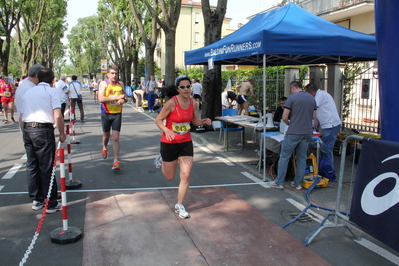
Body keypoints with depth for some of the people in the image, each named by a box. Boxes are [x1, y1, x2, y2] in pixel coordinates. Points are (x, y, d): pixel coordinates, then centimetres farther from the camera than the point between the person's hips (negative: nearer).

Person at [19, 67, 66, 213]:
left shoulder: (28, 92, 16)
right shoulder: (52, 91, -1)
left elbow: (21, 117, 15)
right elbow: (57, 116, -12)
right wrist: (62, 133, -2)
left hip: (27, 130, 6)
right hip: (44, 130, -6)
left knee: (32, 167, 13)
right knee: (47, 168, -1)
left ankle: (36, 200, 22)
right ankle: (51, 204, 6)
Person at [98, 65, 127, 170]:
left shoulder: (120, 84, 5)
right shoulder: (104, 83, -7)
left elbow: (124, 96, 19)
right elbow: (101, 98, -20)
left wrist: (123, 100, -5)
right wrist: (117, 97, -24)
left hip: (117, 114, 1)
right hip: (106, 114, -1)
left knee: (116, 137, -6)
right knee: (106, 135, 18)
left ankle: (116, 161, -5)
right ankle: (105, 148, 52)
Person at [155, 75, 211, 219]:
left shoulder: (192, 102, -3)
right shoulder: (172, 102, -19)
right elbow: (158, 120, -14)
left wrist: (203, 121, -11)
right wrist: (166, 130, -33)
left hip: (186, 142, 4)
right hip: (169, 142, -3)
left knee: (186, 175, -3)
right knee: (169, 177, 12)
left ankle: (179, 206, 15)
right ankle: (162, 160, 48)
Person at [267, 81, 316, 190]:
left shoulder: (292, 98, -8)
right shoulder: (312, 99, 9)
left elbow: (284, 117, -10)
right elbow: (313, 116, 17)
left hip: (293, 133, -5)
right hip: (307, 133, 5)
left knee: (284, 156, 4)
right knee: (302, 157, 13)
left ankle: (279, 182, 9)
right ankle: (298, 183, 17)